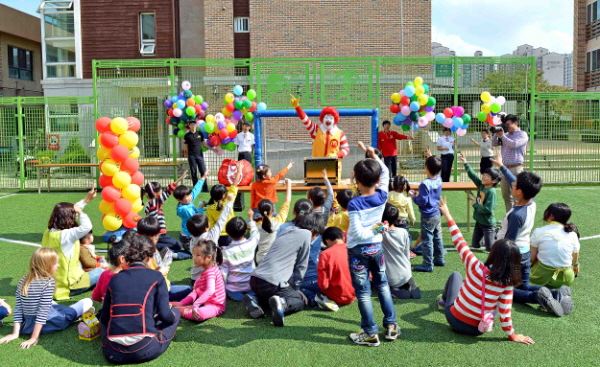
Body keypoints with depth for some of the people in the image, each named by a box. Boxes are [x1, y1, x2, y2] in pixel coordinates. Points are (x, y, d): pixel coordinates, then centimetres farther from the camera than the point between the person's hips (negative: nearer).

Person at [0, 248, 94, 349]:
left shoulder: (23, 281, -1)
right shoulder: (48, 282, -18)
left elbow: (18, 309, -2)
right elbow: (43, 311, -23)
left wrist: (15, 333, -1)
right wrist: (34, 338, -22)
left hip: (27, 326, 7)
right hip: (48, 323, -7)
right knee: (88, 302, 5)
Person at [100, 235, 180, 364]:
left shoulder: (114, 279, 11)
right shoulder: (156, 277, 1)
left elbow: (104, 317, 13)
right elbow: (165, 315, -5)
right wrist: (173, 316, 19)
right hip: (144, 350, -3)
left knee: (103, 316, 33)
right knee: (175, 313, 21)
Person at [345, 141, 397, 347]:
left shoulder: (354, 204, -19)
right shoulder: (382, 196, -7)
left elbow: (357, 233, -26)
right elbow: (385, 173, 11)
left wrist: (372, 230, -11)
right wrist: (373, 155, 16)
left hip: (359, 250, -5)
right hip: (377, 247, 5)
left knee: (363, 292, 4)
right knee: (383, 285, 21)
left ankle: (371, 334, 9)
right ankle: (391, 326, 26)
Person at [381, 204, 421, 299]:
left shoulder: (380, 234, -20)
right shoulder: (404, 232, -8)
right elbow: (407, 255, 2)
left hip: (389, 278, -4)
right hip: (405, 275, 4)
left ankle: (394, 290, 1)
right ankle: (409, 286, 8)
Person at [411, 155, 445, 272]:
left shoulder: (425, 184, -24)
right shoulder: (438, 181, -2)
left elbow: (423, 201, -24)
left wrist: (414, 196, -5)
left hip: (427, 216, -8)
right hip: (436, 214, 8)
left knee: (427, 240, -1)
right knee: (437, 237, 19)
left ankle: (428, 265, 4)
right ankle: (439, 259, 31)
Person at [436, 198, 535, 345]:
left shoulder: (476, 267, -23)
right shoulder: (507, 283, -17)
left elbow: (460, 243, -16)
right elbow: (505, 312, -15)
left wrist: (448, 216, -8)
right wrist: (512, 335, 0)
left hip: (455, 320, -2)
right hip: (478, 330, 2)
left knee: (456, 275, 21)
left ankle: (444, 300, 47)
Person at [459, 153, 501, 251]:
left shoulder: (491, 191, -22)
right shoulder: (481, 185, -2)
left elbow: (487, 209, -27)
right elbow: (472, 175, 2)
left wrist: (475, 205, -14)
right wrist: (465, 163, -2)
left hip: (488, 224, -7)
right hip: (479, 221, 7)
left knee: (490, 248, 1)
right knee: (474, 245, 16)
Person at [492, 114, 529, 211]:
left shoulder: (522, 134, -2)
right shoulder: (506, 135, 16)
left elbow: (513, 144, -17)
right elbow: (494, 143, 15)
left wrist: (502, 135, -9)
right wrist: (497, 133, 2)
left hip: (515, 168, -7)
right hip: (504, 167, 7)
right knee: (506, 194, 10)